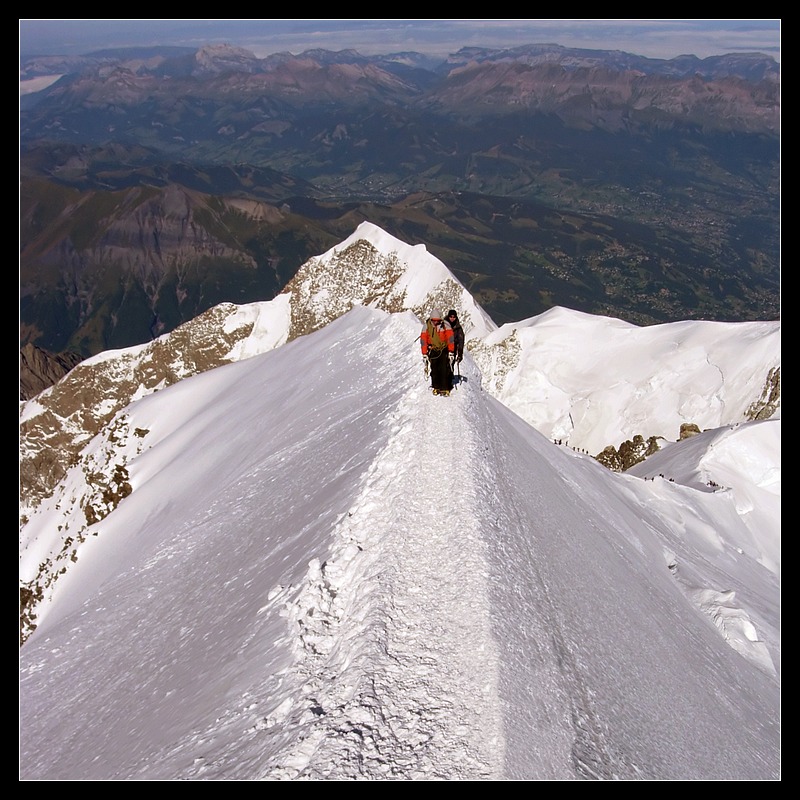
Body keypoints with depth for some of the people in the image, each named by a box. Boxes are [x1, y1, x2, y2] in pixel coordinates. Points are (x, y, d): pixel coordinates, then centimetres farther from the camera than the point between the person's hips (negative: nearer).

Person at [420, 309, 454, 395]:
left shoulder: (445, 324, -15)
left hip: (444, 349, -2)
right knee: (434, 369, -2)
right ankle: (436, 387, 10)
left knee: (444, 369, -10)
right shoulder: (427, 326, -10)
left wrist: (451, 352, -14)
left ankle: (445, 388, -6)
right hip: (433, 350, 2)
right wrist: (424, 354, -7)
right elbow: (423, 340, -6)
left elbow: (450, 338, -12)